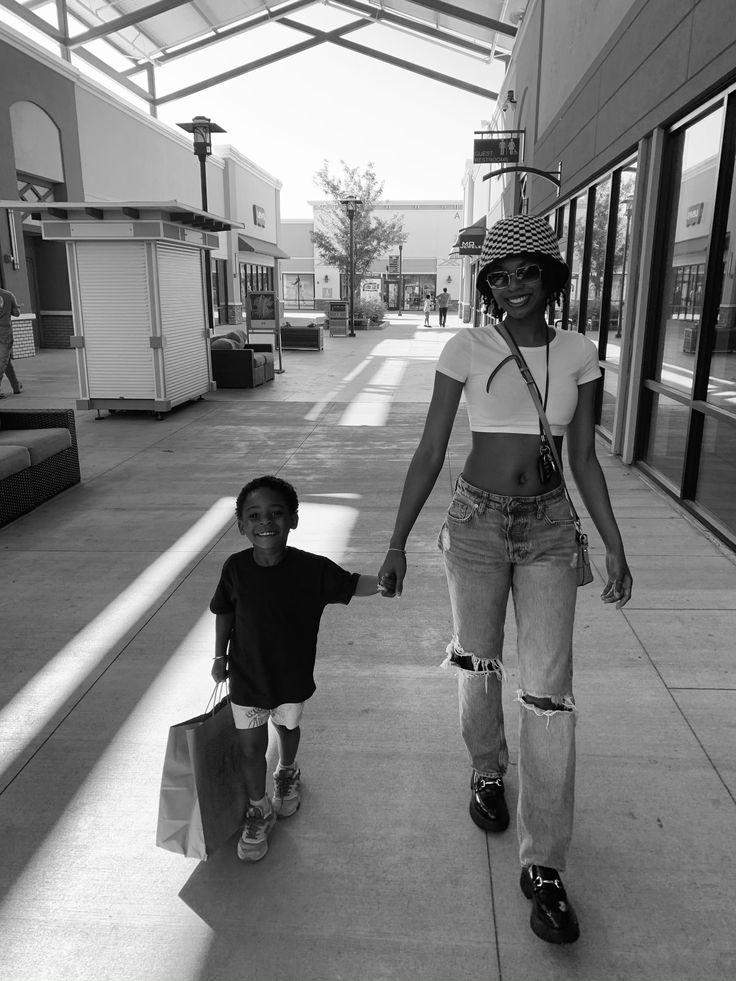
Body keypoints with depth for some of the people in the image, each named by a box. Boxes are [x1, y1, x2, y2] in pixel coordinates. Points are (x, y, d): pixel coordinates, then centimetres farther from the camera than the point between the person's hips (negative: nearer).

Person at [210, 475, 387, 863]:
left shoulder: (311, 569, -21)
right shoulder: (235, 568, -16)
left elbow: (352, 584, -10)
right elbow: (224, 612, 0)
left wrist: (384, 580, -26)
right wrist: (220, 657, 7)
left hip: (292, 676, 0)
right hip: (246, 676, 0)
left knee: (287, 728, 24)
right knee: (251, 747, 8)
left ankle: (287, 776, 56)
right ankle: (259, 812, 33)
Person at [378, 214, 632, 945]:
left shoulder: (578, 354, 0)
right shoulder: (466, 350, -7)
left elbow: (583, 459, 6)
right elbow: (430, 453, -6)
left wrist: (615, 548, 4)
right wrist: (397, 543, -8)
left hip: (549, 532, 1)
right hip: (476, 525, -1)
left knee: (548, 692, -2)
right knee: (477, 666, 15)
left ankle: (543, 866, 12)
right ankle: (487, 771, 46)